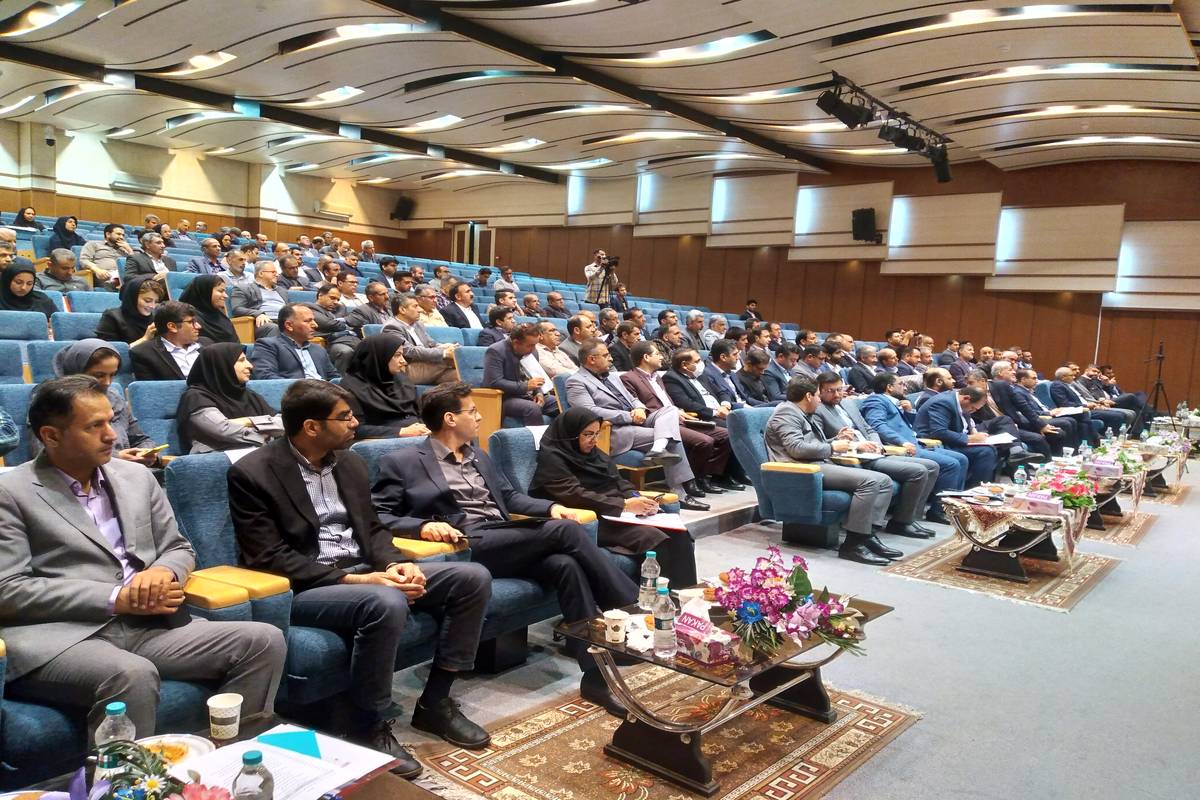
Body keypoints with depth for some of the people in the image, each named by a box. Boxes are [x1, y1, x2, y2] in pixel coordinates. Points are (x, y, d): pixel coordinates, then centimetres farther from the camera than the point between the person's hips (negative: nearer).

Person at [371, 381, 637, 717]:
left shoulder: (479, 457, 26)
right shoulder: (403, 463, 5)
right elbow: (376, 516, -1)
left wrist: (551, 507, 9)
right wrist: (422, 525, -21)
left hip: (507, 544, 7)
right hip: (469, 547, -6)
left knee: (566, 565, -26)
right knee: (565, 531, -24)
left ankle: (595, 674, -24)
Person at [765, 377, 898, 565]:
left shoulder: (804, 416, 26)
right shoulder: (787, 412, -5)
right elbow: (797, 448, -19)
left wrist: (837, 440, 17)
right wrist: (832, 447, -9)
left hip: (821, 465, 11)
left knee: (883, 481, 1)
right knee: (869, 481, -26)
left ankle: (867, 534, -10)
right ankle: (852, 544, -24)